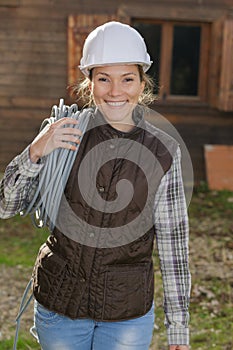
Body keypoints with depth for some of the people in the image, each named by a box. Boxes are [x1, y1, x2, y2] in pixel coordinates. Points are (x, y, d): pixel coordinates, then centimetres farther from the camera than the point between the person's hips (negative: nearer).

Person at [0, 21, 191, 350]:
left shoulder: (163, 151, -9)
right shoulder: (66, 133, -8)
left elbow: (173, 242, -3)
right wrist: (36, 151, -24)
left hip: (129, 313, 0)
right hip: (59, 303, 1)